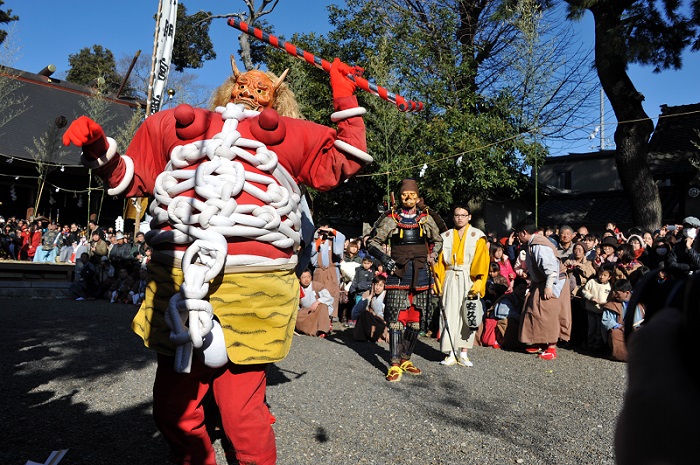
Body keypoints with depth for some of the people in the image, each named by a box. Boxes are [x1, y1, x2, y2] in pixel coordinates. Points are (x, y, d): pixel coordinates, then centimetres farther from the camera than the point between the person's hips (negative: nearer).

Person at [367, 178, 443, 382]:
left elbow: (438, 241, 23)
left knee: (415, 319, 9)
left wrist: (432, 255, 6)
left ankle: (405, 359, 24)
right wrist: (385, 259, -11)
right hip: (398, 273, -3)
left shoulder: (426, 219, 9)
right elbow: (373, 243, 4)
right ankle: (395, 365, -4)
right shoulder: (391, 219, 2)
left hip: (421, 274, 3)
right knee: (397, 318, -9)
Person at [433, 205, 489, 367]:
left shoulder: (477, 236, 4)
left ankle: (463, 353, 10)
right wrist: (439, 282, 0)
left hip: (469, 280, -2)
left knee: (467, 316, 1)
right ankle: (451, 354, 5)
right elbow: (440, 261, 9)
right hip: (450, 279, 2)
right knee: (450, 315, -1)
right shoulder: (446, 236, 12)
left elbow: (482, 261, -4)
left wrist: (478, 282, -15)